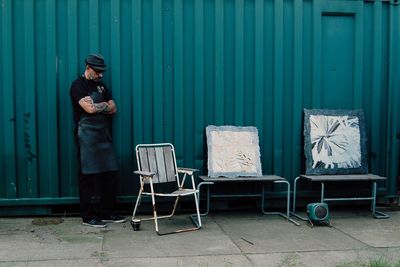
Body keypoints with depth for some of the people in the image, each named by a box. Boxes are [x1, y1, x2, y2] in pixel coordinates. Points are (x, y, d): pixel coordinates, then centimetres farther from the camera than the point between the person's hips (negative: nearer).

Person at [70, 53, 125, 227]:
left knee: (110, 174, 7)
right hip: (87, 136, -7)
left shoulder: (101, 86, 18)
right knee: (88, 177, -2)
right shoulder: (78, 85, -4)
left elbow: (113, 109, 9)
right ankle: (87, 216, 6)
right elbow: (89, 108, -18)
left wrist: (96, 106, -6)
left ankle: (107, 213, 17)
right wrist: (104, 104, -1)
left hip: (104, 136, 7)